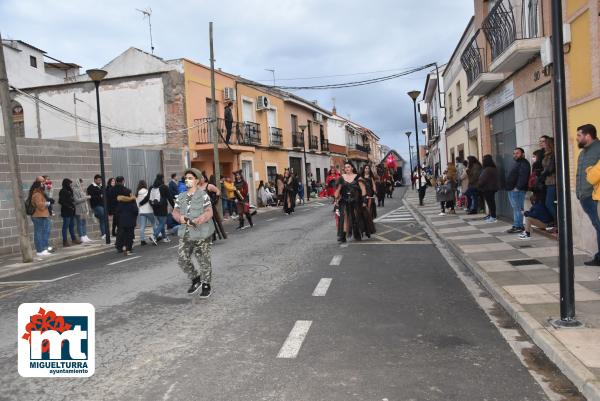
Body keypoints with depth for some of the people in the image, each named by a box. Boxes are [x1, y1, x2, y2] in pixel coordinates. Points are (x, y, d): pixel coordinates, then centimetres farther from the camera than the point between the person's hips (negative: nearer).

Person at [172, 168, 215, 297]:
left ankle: (206, 286, 20)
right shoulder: (181, 197, 12)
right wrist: (181, 218, -15)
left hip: (201, 234, -5)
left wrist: (195, 221, -26)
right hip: (185, 234, 5)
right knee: (182, 259, 3)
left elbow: (209, 213, -14)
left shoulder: (203, 195, -6)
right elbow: (175, 212, 8)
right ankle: (196, 280, 25)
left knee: (204, 261, 3)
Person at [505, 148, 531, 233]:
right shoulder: (517, 163, 25)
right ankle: (516, 225, 16)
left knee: (518, 208, -10)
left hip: (517, 190, -11)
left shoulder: (524, 163, -9)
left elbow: (523, 177, -20)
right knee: (515, 208, 12)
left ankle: (518, 226, -10)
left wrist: (517, 187, -24)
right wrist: (509, 187, 18)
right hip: (512, 190, 11)